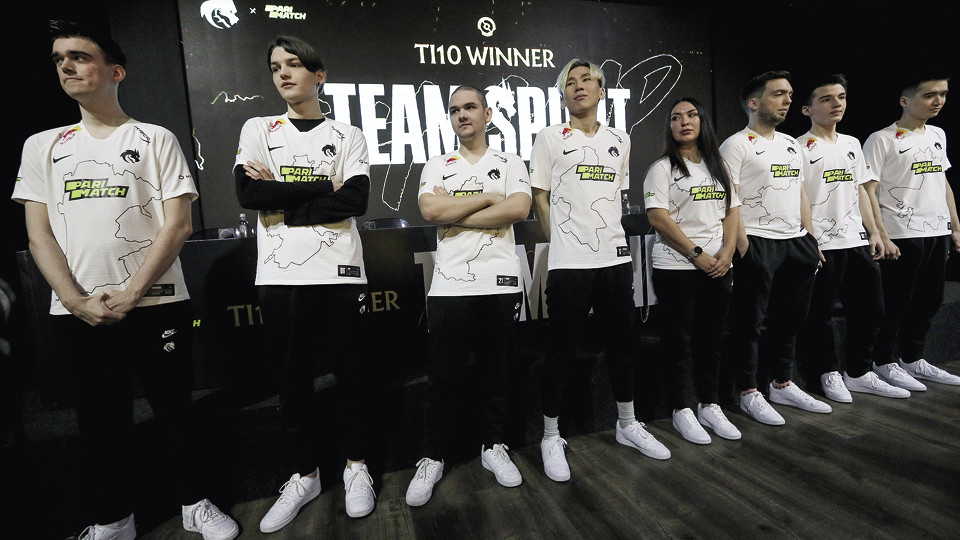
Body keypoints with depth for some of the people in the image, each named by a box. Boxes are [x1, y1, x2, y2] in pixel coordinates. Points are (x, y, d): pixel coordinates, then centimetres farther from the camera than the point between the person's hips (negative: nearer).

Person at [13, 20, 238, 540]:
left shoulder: (156, 139, 4)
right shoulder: (42, 145, 13)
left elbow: (178, 225, -5)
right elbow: (39, 236, 7)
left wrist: (130, 294, -12)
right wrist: (79, 302, -7)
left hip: (156, 304, -3)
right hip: (77, 314, 3)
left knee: (175, 410, 5)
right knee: (100, 420, 12)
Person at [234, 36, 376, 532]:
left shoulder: (347, 136, 9)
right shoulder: (258, 130, 12)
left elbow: (356, 200, -7)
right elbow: (248, 194, -5)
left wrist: (283, 204, -8)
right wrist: (323, 186, -6)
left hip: (340, 272, -1)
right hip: (280, 276, 2)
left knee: (350, 372, 5)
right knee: (293, 379, 9)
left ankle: (356, 463, 27)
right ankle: (304, 475, 28)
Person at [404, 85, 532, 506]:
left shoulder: (510, 164, 10)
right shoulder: (437, 167, 12)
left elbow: (519, 208, -10)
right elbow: (430, 210, -8)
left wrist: (455, 216, -9)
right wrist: (489, 197, -4)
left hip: (501, 282, 0)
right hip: (449, 285, 0)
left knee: (496, 372, 10)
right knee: (443, 376, 6)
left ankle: (493, 447, 29)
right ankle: (432, 458, 22)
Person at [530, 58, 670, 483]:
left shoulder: (620, 140, 15)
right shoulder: (550, 138, 3)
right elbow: (540, 198, 1)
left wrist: (612, 238, 12)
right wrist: (563, 243, -1)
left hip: (615, 257, 5)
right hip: (569, 262, -4)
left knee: (622, 344, 13)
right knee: (562, 351, 1)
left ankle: (627, 425, 32)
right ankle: (551, 437, 17)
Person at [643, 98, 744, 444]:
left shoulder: (717, 166, 15)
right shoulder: (662, 168, -2)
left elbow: (732, 212, 12)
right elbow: (658, 218, -13)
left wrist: (726, 252, -4)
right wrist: (697, 255, -14)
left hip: (718, 268, 5)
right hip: (676, 269, -5)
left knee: (711, 339, 12)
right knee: (679, 341, 2)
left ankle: (709, 405, 26)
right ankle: (683, 410, 15)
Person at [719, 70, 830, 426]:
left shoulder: (791, 144, 18)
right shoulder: (736, 145, -6)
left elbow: (801, 195, 20)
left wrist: (811, 241, 13)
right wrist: (743, 248, -19)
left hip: (796, 242, 8)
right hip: (757, 244, -8)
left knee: (790, 318, 14)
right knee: (750, 321, 0)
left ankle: (783, 385, 30)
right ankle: (749, 393, 12)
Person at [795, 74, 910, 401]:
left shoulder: (852, 144, 16)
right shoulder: (801, 149, -6)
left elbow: (860, 191, 18)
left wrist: (873, 232, 12)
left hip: (857, 242, 7)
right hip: (821, 247, -7)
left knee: (869, 309, 12)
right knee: (820, 314, 1)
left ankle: (859, 373, 26)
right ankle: (829, 373, 18)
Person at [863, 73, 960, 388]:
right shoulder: (881, 140, -9)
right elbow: (868, 191, -13)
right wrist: (883, 237, -17)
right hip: (901, 236, -7)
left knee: (929, 302, 12)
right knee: (897, 303, 0)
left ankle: (912, 359, 26)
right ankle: (885, 363, 14)